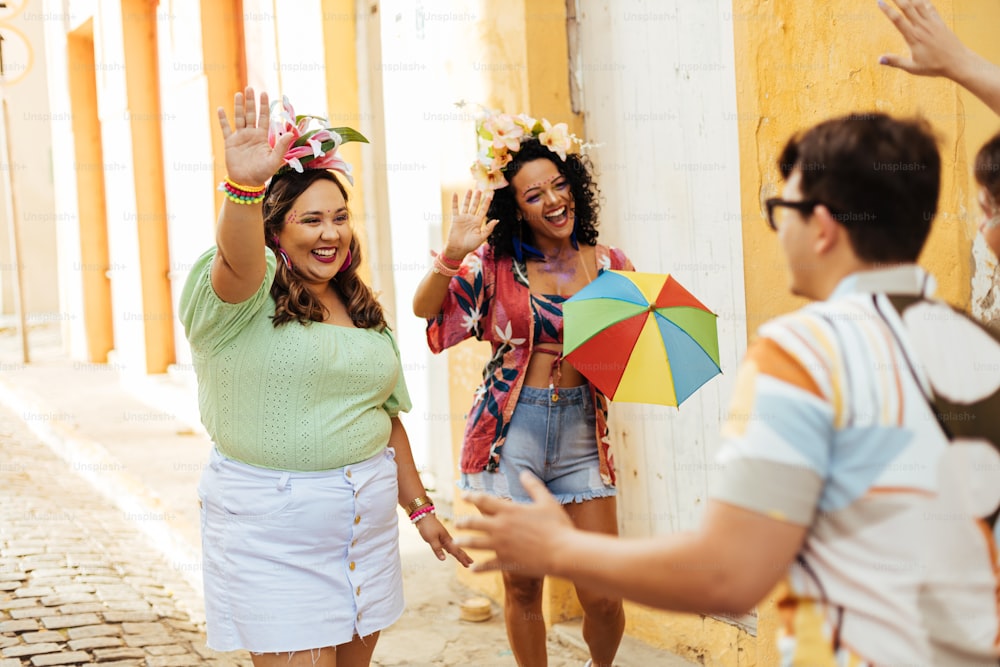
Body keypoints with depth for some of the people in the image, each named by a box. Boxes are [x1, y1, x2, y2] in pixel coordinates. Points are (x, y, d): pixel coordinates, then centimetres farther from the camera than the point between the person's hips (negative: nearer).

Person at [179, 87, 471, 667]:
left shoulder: (363, 311, 14)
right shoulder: (246, 292, -7)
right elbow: (237, 260, -32)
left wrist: (419, 505, 18)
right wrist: (245, 188, -51)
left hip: (366, 516, 6)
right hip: (271, 530, -6)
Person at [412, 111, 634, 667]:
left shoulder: (609, 265, 4)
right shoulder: (495, 264, 0)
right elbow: (425, 308, -11)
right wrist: (453, 255, -27)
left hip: (583, 433, 1)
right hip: (511, 433, -1)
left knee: (603, 595, 1)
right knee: (522, 586, 8)